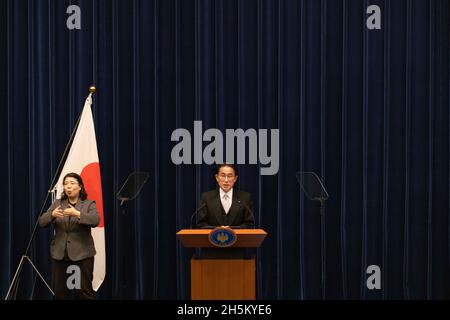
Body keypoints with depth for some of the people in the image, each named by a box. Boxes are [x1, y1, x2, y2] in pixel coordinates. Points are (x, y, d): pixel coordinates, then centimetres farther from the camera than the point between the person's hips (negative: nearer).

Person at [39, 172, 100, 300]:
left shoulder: (89, 204, 2)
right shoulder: (57, 203, 11)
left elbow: (95, 220, -16)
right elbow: (42, 222, 2)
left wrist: (77, 213, -30)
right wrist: (52, 215, -19)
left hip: (82, 254, -3)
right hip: (59, 254, 3)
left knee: (84, 291, -3)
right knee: (59, 291, 6)